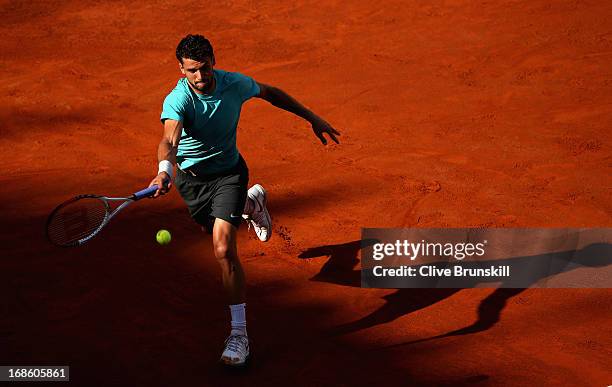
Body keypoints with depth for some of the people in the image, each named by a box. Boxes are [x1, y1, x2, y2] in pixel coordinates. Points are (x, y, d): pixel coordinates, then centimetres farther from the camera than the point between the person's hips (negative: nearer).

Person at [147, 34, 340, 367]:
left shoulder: (235, 84, -22)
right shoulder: (177, 100, -31)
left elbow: (271, 93, 0)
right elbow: (169, 140, -50)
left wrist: (313, 118, 6)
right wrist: (164, 170, -72)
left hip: (228, 171, -1)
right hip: (190, 175, 2)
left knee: (224, 248, -19)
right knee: (213, 231, 29)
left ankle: (239, 332, -12)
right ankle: (251, 202, 64)